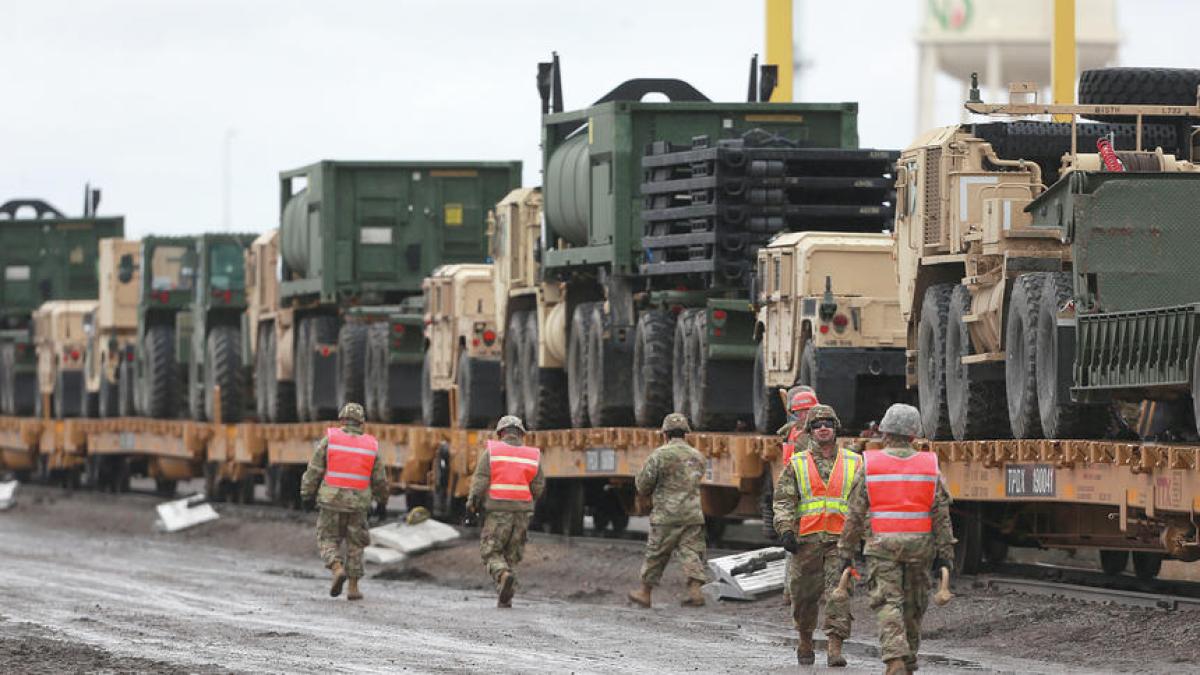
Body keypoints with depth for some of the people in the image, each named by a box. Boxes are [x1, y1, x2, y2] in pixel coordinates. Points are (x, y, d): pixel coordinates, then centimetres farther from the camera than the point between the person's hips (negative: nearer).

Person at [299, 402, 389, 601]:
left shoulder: (329, 439, -5)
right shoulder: (371, 445, 1)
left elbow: (314, 471, -4)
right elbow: (379, 479, 7)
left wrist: (307, 495, 6)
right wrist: (382, 501, 22)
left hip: (332, 501, -2)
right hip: (358, 503, 2)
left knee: (328, 541, 9)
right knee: (355, 545, 13)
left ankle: (338, 570, -17)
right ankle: (353, 588, 9)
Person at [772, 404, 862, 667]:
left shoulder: (853, 463, 11)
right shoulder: (796, 465, 9)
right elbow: (783, 499, 3)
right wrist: (785, 530, -11)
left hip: (840, 539, -1)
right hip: (806, 540, 1)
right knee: (803, 593, 7)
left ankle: (835, 646, -18)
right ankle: (805, 643, 28)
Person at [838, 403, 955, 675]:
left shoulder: (869, 465, -1)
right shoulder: (929, 466, 3)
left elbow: (855, 513, 0)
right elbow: (941, 514, 1)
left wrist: (847, 550, 7)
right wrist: (944, 552, 5)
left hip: (882, 544, -2)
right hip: (919, 545, 2)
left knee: (889, 605, -5)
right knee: (913, 608, 14)